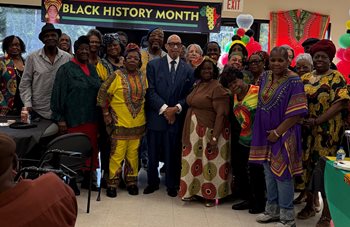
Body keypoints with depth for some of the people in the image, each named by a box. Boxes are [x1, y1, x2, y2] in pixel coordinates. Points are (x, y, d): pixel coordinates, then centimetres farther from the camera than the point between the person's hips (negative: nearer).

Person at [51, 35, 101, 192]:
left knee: (91, 149, 8)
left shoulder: (92, 69, 13)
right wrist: (60, 118, -12)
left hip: (91, 118, 5)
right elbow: (58, 94, -7)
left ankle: (87, 179, 22)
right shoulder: (66, 69, -4)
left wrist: (99, 114, 12)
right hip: (74, 119, -5)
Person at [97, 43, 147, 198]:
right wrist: (106, 114, -6)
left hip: (138, 124, 4)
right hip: (120, 123, -4)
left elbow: (145, 96, 16)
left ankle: (131, 181, 26)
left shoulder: (143, 77, 6)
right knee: (117, 154, 0)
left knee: (133, 154, 12)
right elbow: (102, 94, -5)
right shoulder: (117, 76, -8)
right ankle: (112, 183, 14)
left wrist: (144, 116, 11)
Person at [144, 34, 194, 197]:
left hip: (176, 118, 0)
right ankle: (152, 182, 27)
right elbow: (150, 91, -4)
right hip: (156, 116, 0)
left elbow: (189, 95, 4)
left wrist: (177, 108, -12)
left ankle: (172, 185, 23)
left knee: (173, 153, 6)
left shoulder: (188, 70, 6)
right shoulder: (153, 65, 3)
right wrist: (164, 108, -12)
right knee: (153, 153, 9)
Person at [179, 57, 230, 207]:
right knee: (194, 160, 11)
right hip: (195, 131, 7)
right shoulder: (198, 85, 11)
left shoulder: (217, 88, -12)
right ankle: (193, 190, 25)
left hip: (209, 131, -7)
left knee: (209, 164, 1)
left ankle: (211, 195, 17)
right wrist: (189, 131, 10)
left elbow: (221, 114, -16)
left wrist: (214, 137, -21)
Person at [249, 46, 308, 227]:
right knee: (269, 173, 14)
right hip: (265, 133, 7)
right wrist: (267, 132, 9)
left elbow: (296, 112, -18)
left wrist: (278, 132, -17)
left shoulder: (293, 81, -14)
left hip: (284, 134, -6)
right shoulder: (265, 77, 5)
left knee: (282, 174, 0)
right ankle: (272, 210, 30)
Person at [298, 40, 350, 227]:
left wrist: (317, 121, -20)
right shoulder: (305, 78, 11)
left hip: (327, 133, -5)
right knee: (309, 166, 11)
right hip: (307, 131, 5)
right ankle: (310, 204, 28)